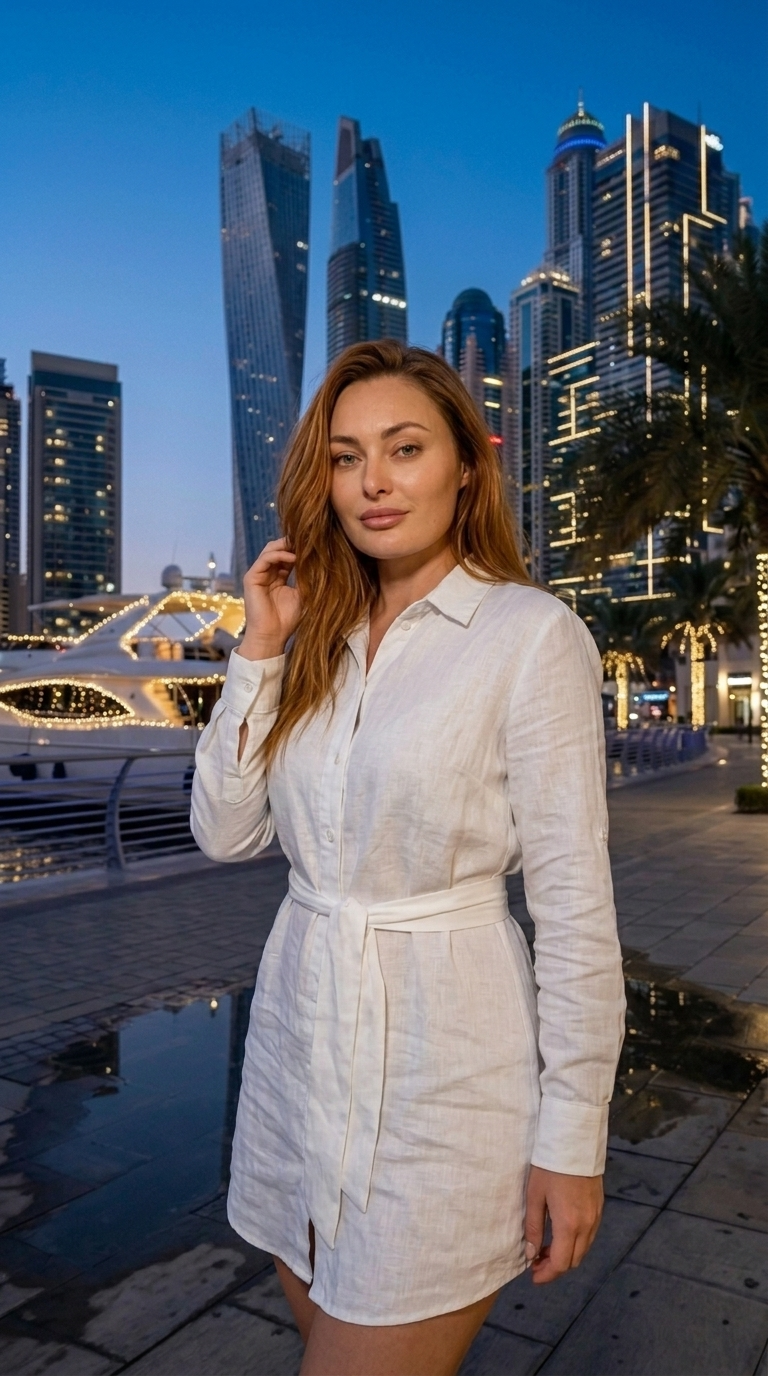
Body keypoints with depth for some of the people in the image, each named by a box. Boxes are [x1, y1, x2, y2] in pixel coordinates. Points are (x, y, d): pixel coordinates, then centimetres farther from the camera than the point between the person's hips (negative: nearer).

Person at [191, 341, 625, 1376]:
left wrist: (574, 1137, -10)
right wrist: (261, 651, -5)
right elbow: (225, 832, 3)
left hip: (443, 1056, -6)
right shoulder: (321, 638, 5)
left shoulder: (532, 634, -13)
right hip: (299, 1028, 6)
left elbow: (575, 900, -13)